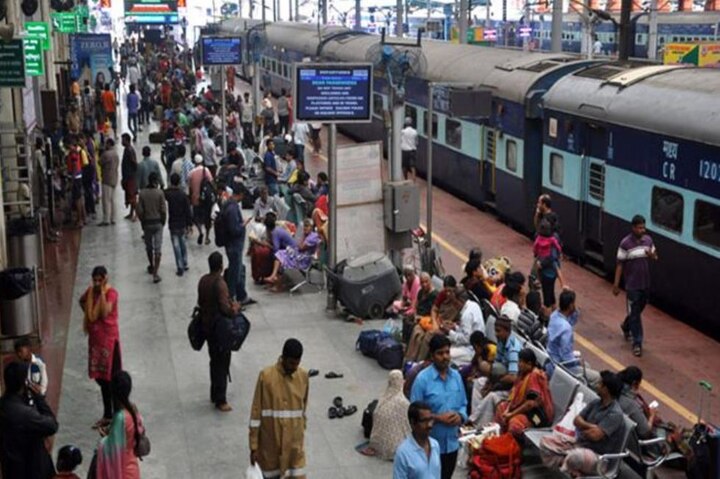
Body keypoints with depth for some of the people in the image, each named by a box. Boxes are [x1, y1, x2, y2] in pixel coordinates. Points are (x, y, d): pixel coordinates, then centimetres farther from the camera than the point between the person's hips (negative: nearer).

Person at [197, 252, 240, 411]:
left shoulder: (203, 280, 2)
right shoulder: (220, 283, -24)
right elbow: (225, 309, -27)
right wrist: (236, 307, -9)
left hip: (207, 325, 8)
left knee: (215, 361, 20)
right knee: (222, 364, 1)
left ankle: (214, 395, 30)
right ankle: (220, 401, 5)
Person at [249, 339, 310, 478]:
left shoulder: (303, 377, -1)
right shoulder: (266, 376, -13)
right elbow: (256, 412, -9)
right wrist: (254, 446, -8)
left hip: (294, 444, 2)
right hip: (270, 444, -2)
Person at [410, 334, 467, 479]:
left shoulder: (456, 376, 2)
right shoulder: (422, 378, -16)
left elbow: (463, 404, 10)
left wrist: (460, 415, -11)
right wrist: (438, 418, -22)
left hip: (452, 442, 5)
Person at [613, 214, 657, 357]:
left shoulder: (648, 240, 0)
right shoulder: (625, 243, -14)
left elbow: (655, 258, 13)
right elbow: (620, 265, -10)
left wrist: (652, 256, -13)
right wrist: (616, 284, -10)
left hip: (646, 283, 5)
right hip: (632, 285, -5)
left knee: (638, 309, 21)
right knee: (635, 313, -1)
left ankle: (626, 326, 48)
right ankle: (637, 343, 6)